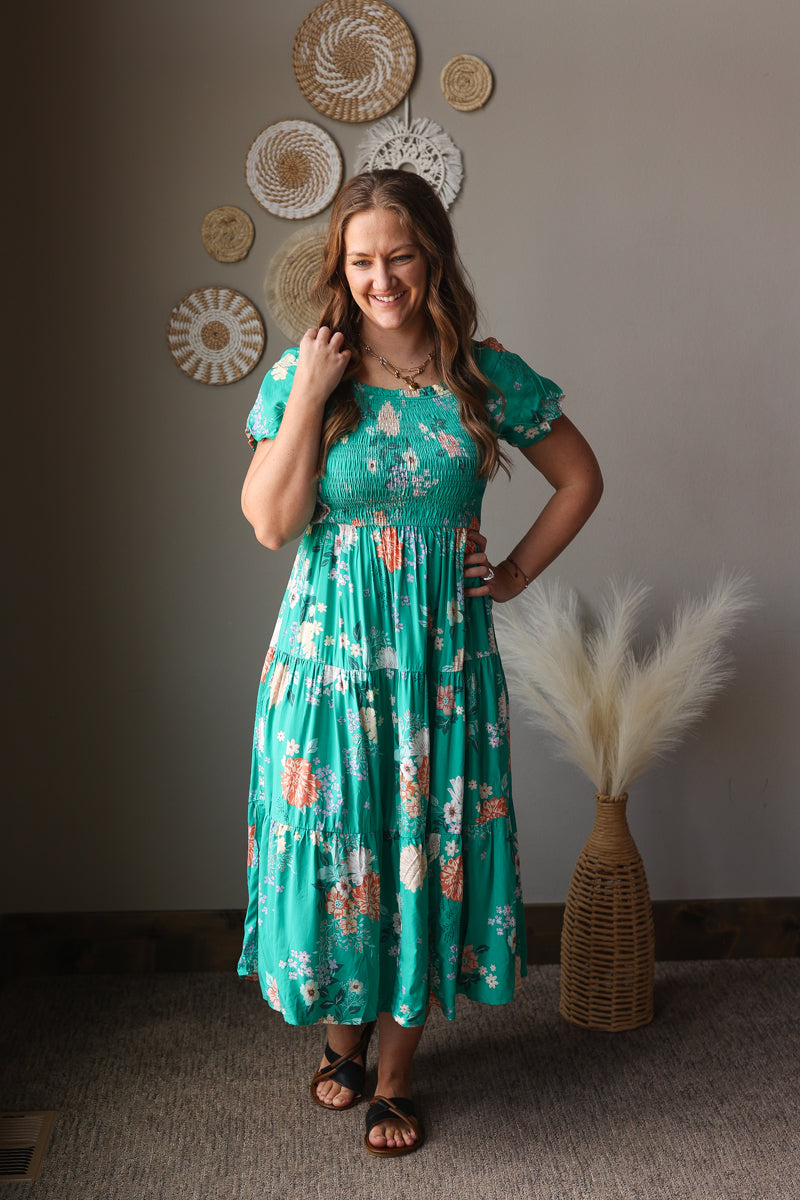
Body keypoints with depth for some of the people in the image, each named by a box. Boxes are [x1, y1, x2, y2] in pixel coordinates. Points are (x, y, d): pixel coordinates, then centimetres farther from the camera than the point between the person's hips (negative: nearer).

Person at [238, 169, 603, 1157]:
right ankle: (343, 1034, 35)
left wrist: (517, 572, 2)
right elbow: (271, 523, -12)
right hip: (330, 645, 0)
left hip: (443, 649, 1)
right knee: (333, 840, 8)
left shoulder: (488, 377, -2)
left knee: (425, 845, 7)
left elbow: (580, 477, 9)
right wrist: (307, 398, -16)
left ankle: (396, 1074, 26)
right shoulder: (303, 374, -4)